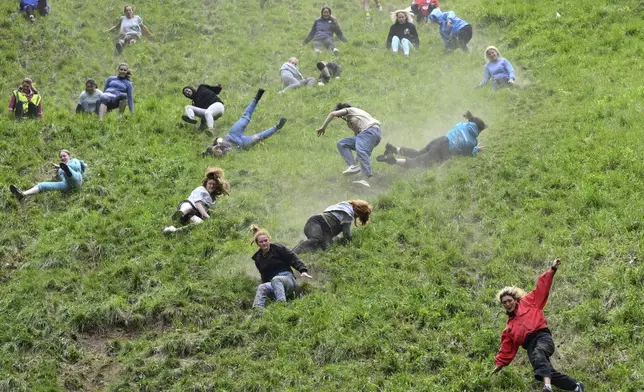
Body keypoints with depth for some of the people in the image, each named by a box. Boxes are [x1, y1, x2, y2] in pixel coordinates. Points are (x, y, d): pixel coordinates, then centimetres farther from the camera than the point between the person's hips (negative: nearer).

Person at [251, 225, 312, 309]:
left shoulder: (278, 248, 2)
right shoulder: (258, 258, 17)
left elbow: (294, 259, -5)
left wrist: (303, 270, -19)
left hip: (287, 278, -4)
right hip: (272, 284, 4)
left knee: (275, 280, -38)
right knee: (261, 288, -29)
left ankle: (282, 304, -62)